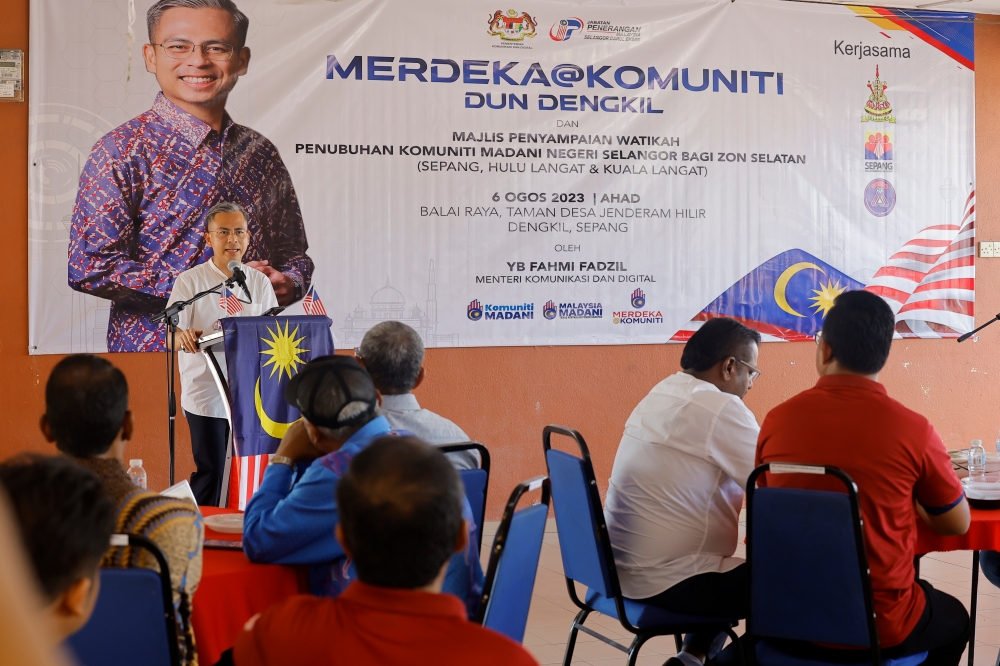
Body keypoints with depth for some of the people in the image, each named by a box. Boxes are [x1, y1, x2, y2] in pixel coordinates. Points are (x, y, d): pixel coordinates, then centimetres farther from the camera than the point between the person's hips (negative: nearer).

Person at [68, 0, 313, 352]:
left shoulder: (261, 154, 10)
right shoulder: (123, 151, -5)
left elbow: (292, 251, 21)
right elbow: (89, 267, -12)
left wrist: (289, 283, -2)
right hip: (153, 351, -5)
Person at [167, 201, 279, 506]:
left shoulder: (260, 282, 10)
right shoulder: (190, 281, -1)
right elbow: (172, 338, -8)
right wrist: (185, 336, -31)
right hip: (207, 396, -3)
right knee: (210, 472, -3)